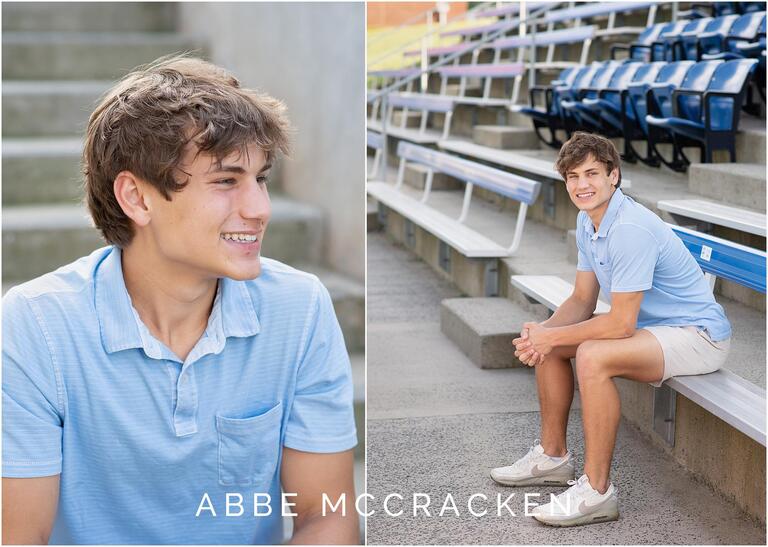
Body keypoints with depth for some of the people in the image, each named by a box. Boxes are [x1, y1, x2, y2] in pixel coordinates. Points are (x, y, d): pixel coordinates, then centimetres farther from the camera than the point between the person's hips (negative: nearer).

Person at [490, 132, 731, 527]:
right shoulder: (587, 221, 2)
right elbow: (583, 301, 7)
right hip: (650, 324, 10)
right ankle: (553, 455, 21)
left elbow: (621, 323, -29)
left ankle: (596, 491, -21)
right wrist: (542, 331, -12)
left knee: (593, 357, -33)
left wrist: (551, 336, -19)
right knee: (546, 344, 8)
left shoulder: (631, 229, -29)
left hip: (698, 335, -10)